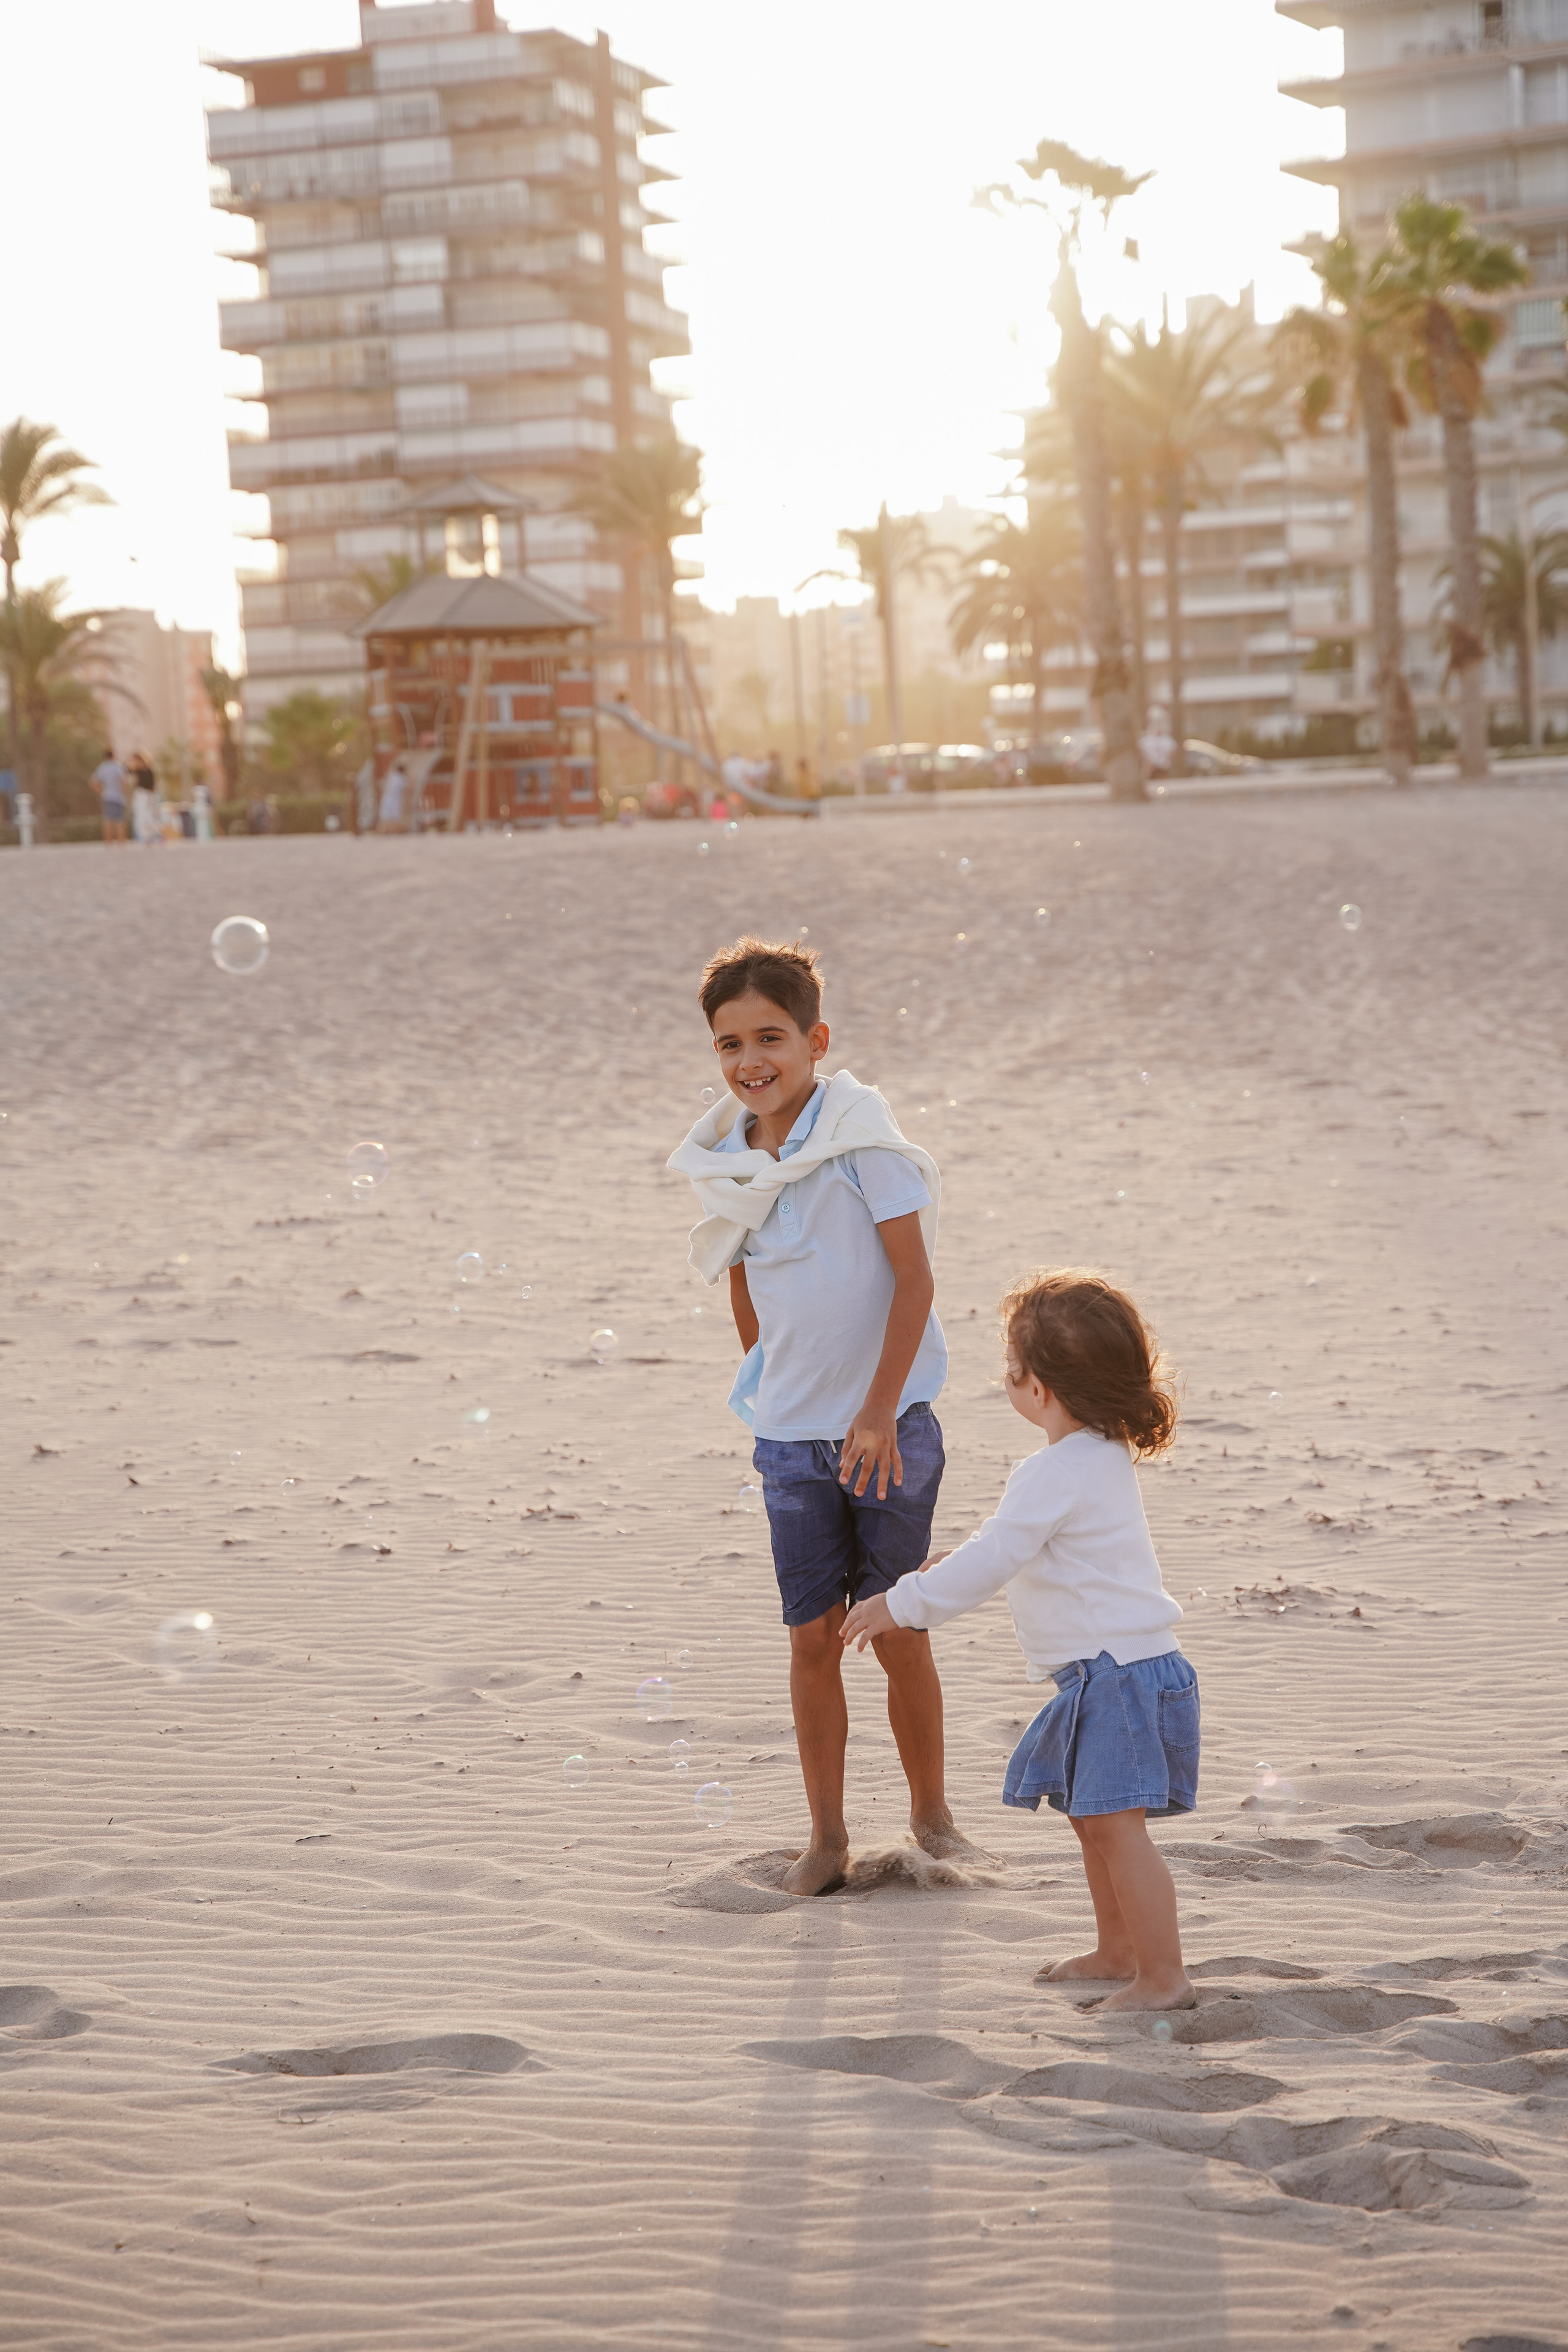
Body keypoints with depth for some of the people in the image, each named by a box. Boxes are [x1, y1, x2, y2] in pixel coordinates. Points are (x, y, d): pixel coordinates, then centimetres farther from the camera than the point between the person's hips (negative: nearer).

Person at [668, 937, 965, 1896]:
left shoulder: (860, 1135, -12)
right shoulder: (727, 1162, 3)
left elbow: (915, 1278, -13)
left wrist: (878, 1412, -16)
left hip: (888, 1427, -3)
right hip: (791, 1437, 4)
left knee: (899, 1631, 4)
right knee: (814, 1635, 5)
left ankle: (931, 1815, 22)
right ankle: (828, 1836, 15)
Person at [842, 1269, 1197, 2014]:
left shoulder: (1054, 1475, -20)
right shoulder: (1105, 1455, 13)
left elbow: (991, 1562, -20)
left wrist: (902, 1605, -12)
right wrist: (961, 1557, 33)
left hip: (1116, 1673, -11)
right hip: (1114, 1670, 11)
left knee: (1113, 1821, -10)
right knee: (1092, 1815, 21)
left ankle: (1164, 1975, -8)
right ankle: (1118, 1951, 33)